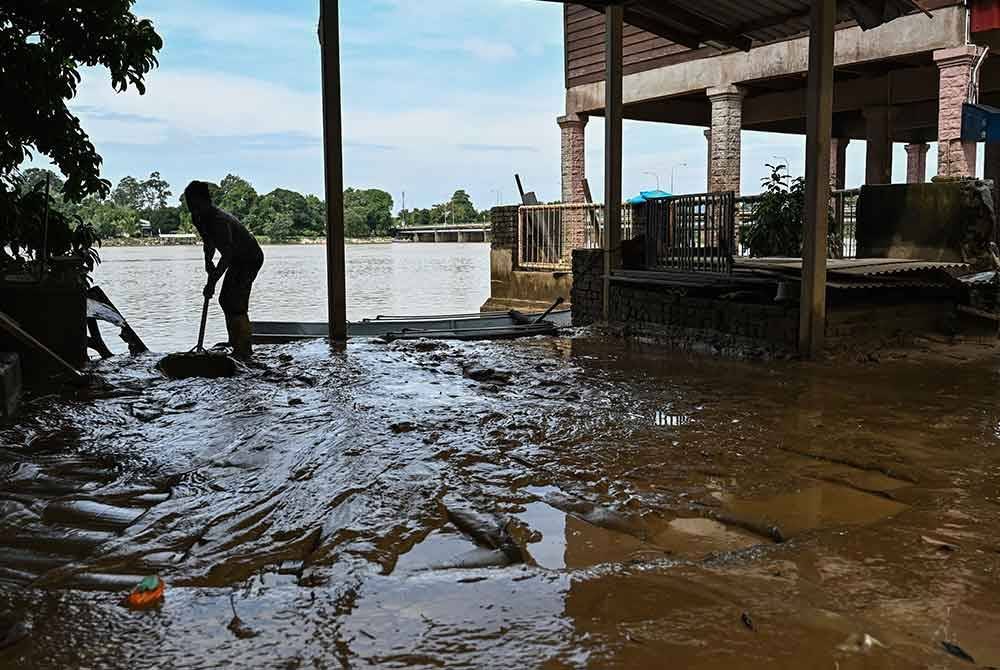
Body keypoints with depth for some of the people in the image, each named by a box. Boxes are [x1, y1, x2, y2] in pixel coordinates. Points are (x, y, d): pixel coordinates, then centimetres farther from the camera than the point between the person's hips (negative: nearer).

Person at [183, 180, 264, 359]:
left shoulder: (219, 220, -30)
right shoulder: (201, 219, 0)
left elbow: (227, 254, -36)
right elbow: (209, 243, 15)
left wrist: (212, 282, -39)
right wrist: (208, 261, -5)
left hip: (250, 259, -10)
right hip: (238, 260, 10)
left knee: (236, 304, -15)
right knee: (225, 300, 14)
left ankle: (243, 350, -12)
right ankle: (235, 343, 24)